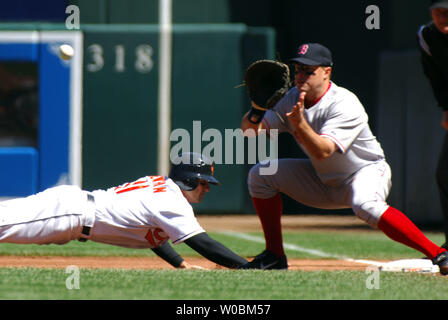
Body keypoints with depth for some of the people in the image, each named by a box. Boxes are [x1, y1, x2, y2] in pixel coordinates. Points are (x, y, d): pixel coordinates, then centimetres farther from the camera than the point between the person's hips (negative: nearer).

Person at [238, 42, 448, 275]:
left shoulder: (344, 105, -26)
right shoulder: (291, 100, -5)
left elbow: (323, 151, -37)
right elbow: (249, 131, -6)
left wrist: (300, 123, -51)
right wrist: (256, 110, -27)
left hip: (367, 171, -8)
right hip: (325, 181, 8)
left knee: (365, 205, -41)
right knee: (260, 175, -1)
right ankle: (275, 255, 9)